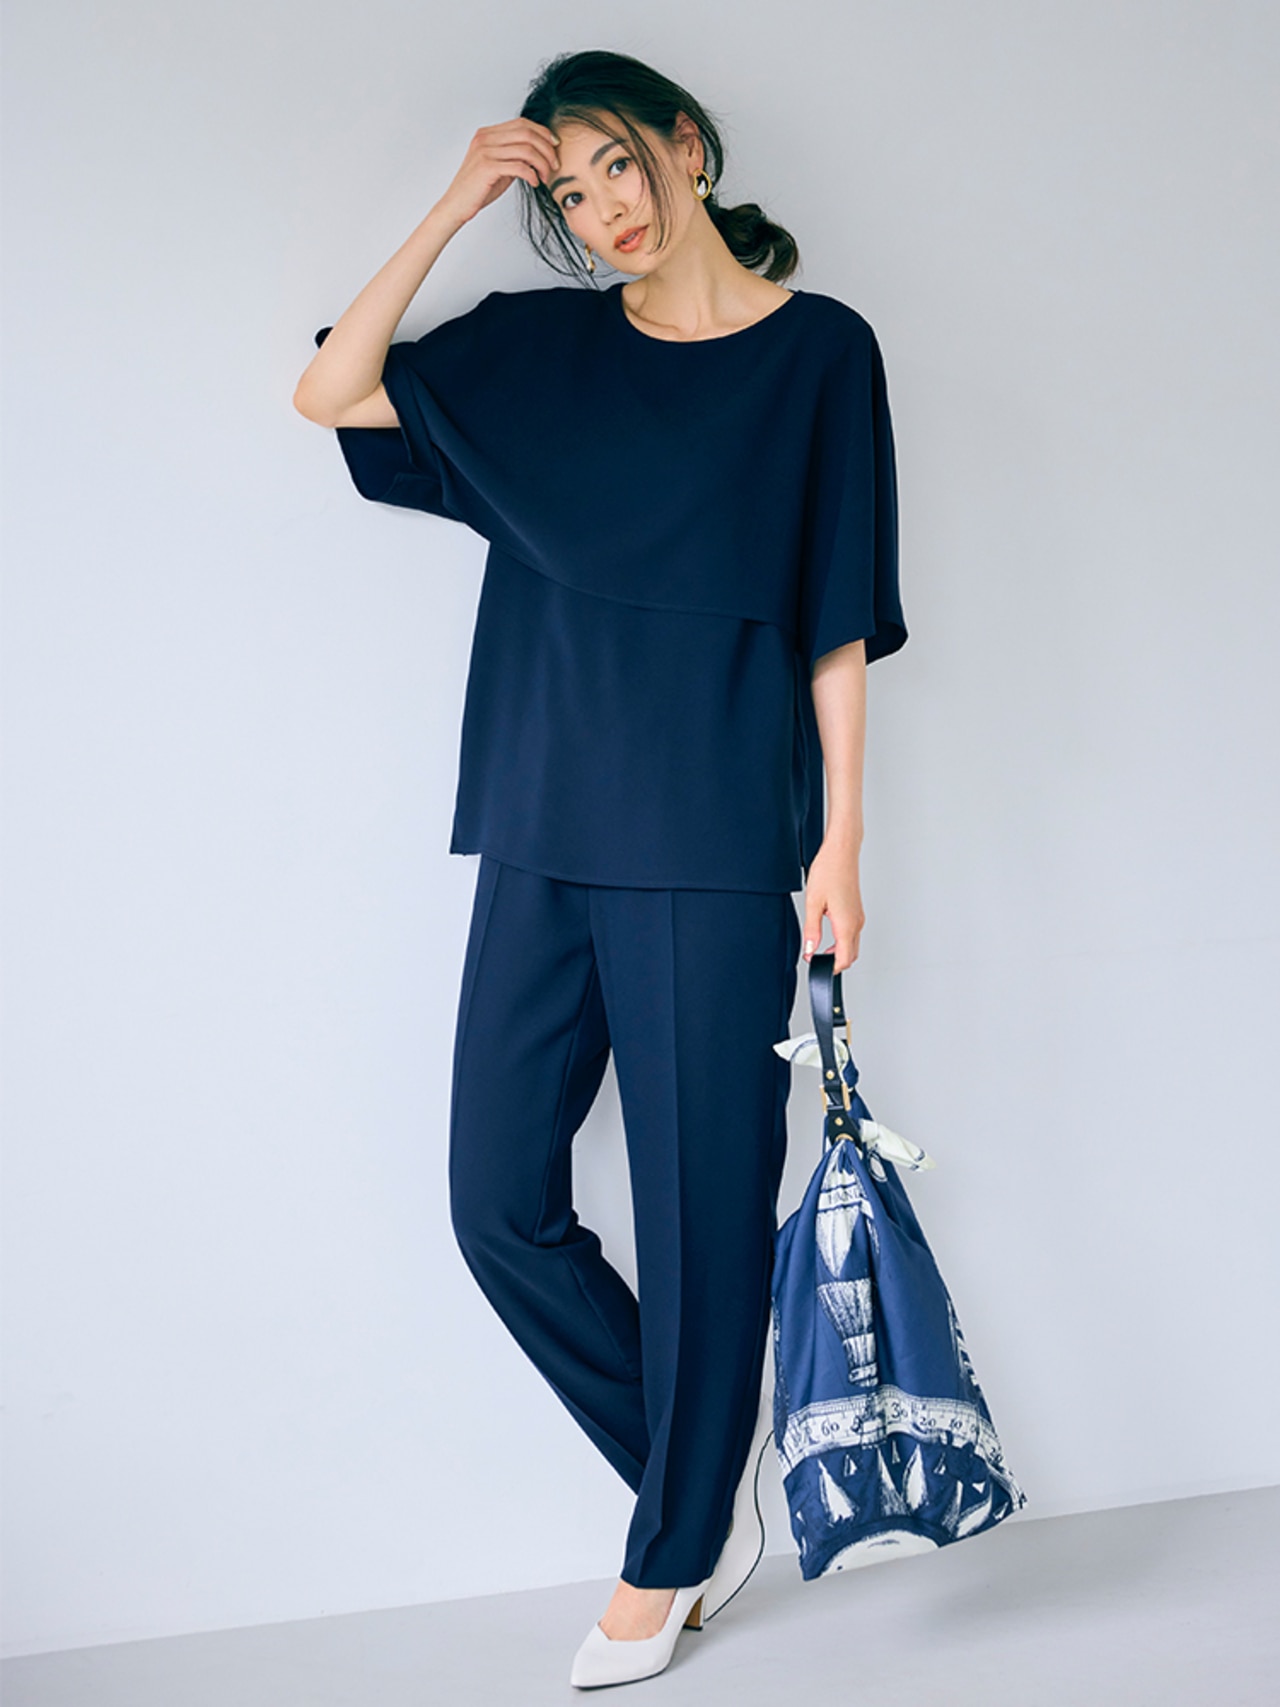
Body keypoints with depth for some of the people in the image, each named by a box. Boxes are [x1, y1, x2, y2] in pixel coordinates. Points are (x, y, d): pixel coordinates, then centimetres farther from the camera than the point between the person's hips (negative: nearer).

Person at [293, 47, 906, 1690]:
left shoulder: (819, 350, 2)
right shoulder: (537, 349, 12)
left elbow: (840, 615, -1)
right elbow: (331, 390, 5)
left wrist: (840, 841, -6)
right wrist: (453, 205, 2)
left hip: (715, 844, -4)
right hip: (545, 831, 5)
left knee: (700, 1202, 2)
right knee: (501, 1199, 4)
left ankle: (669, 1556, 21)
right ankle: (705, 1492, 22)